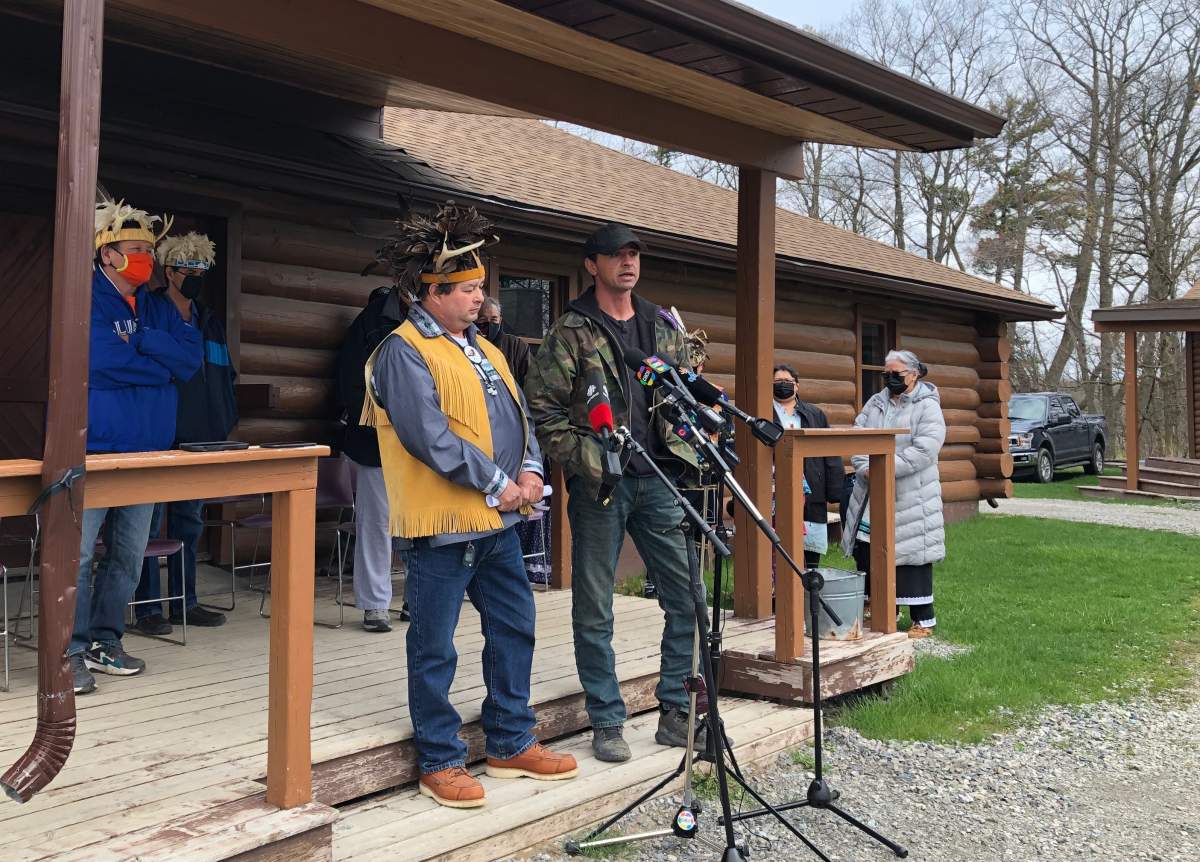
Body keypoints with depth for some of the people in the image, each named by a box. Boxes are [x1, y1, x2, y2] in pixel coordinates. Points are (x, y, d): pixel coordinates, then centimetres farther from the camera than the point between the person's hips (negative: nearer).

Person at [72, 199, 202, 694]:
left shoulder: (159, 309, 15)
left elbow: (192, 357, 0)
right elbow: (103, 360, -19)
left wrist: (139, 340, -11)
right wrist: (162, 366, -5)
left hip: (147, 449, 6)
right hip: (93, 449, -6)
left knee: (128, 555, 11)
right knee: (78, 554, -5)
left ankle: (105, 642, 23)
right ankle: (72, 652, 5)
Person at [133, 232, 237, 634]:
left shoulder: (210, 322, 16)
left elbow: (223, 376, 19)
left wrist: (224, 426, 9)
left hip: (199, 439, 6)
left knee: (190, 521, 11)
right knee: (150, 522, -1)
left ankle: (185, 602, 20)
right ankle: (148, 609, 6)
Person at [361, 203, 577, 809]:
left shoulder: (481, 347, 17)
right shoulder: (404, 351, -11)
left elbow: (517, 414, 17)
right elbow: (429, 436, -21)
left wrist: (530, 470, -2)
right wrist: (496, 483, -16)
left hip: (497, 521, 9)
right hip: (442, 524, -9)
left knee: (514, 629, 15)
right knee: (434, 648, 3)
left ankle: (511, 745, 29)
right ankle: (440, 763, 17)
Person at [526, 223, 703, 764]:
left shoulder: (663, 328, 14)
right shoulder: (571, 332, -1)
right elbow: (542, 405, -5)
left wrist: (687, 457, 7)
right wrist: (582, 460, -13)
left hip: (659, 480, 5)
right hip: (599, 483, -4)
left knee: (687, 599, 5)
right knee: (594, 611, 3)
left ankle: (674, 713, 20)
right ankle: (607, 723, 17)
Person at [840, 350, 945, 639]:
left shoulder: (928, 407, -5)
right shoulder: (875, 403, 14)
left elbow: (924, 450, -18)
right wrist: (866, 468, -13)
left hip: (910, 498, -6)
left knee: (912, 554, -2)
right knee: (868, 554, 9)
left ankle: (924, 620, 10)